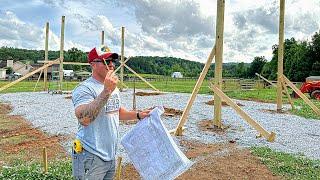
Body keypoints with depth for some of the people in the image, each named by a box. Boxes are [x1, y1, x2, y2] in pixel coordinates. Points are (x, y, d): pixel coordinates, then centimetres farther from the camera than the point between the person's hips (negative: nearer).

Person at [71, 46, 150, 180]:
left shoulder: (114, 87, 9)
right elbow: (84, 119, -34)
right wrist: (106, 91, -37)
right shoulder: (85, 88, -18)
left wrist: (138, 115, 8)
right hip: (91, 157, -8)